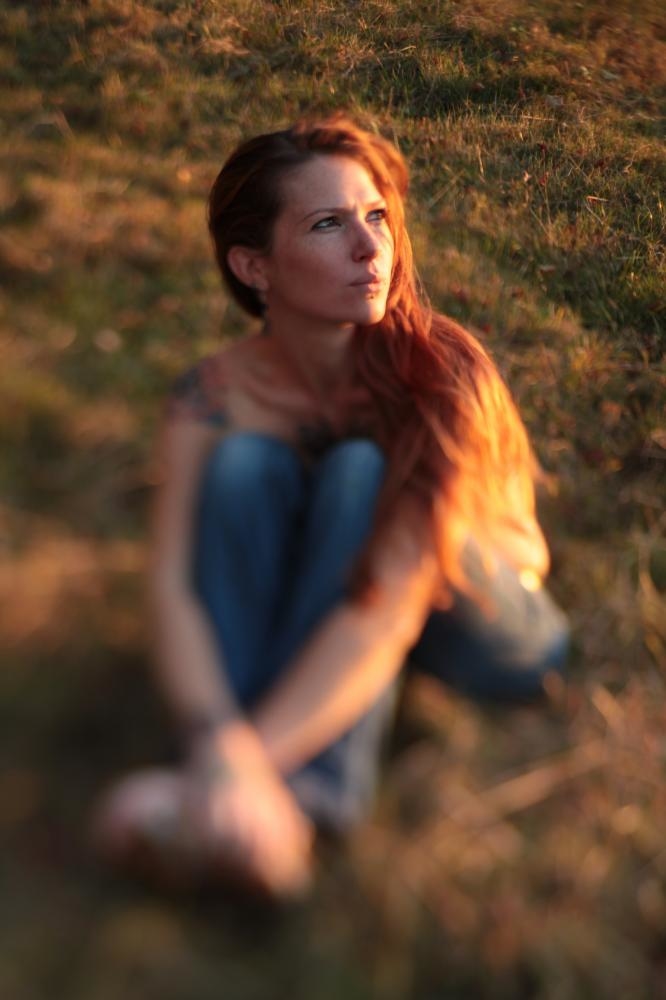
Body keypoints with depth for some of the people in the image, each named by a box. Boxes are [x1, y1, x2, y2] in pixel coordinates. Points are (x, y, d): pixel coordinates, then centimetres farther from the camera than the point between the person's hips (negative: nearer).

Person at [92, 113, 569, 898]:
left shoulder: (443, 371, -30)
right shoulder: (216, 396, -20)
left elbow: (389, 610, -39)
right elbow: (173, 588, -32)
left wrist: (259, 759, -50)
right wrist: (218, 742, -52)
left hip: (477, 623, -3)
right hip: (315, 612, 3)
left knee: (361, 473, -32)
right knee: (246, 462, -27)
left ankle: (306, 794, -38)